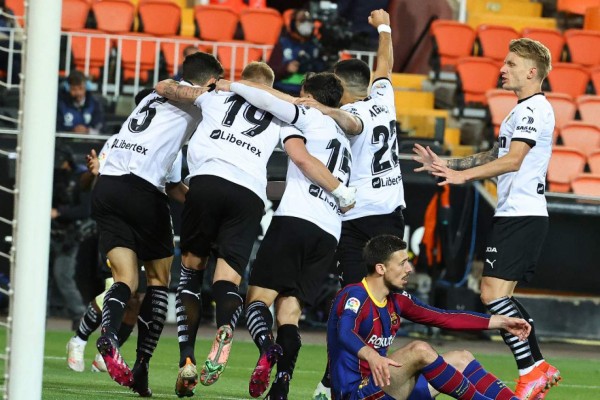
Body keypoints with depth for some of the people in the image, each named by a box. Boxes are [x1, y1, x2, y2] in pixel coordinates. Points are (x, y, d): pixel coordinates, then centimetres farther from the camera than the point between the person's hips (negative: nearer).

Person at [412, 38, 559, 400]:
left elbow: (513, 160, -23)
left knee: (494, 293, -15)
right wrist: (445, 164, 23)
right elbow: (495, 156, 28)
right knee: (501, 296, 10)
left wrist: (463, 176, -27)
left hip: (522, 216, -10)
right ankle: (540, 368, 13)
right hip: (514, 214, 10)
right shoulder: (524, 110, 21)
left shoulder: (535, 108, -12)